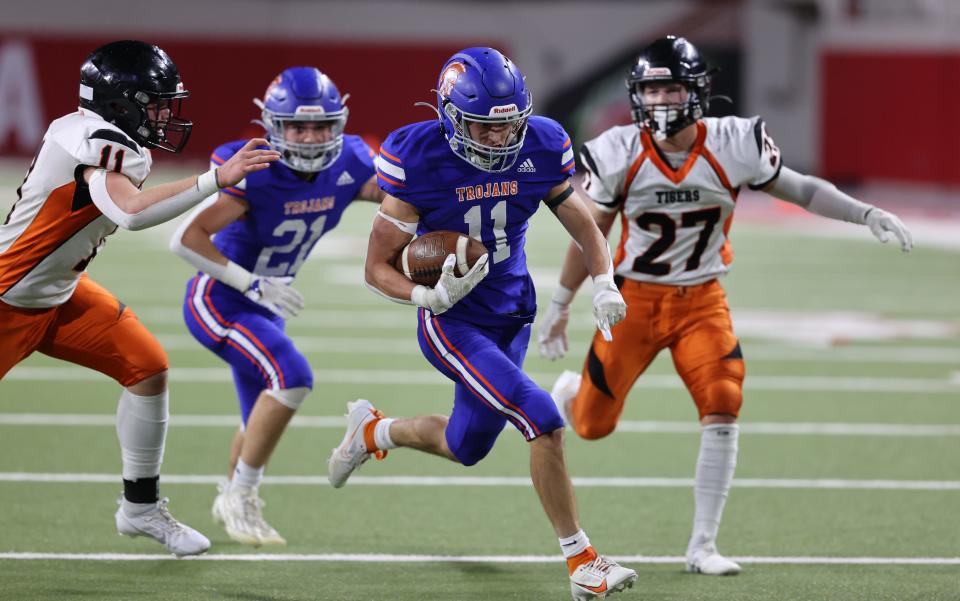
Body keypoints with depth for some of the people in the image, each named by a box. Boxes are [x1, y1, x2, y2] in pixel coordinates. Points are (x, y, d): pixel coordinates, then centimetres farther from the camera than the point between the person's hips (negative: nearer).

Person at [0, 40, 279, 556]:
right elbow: (132, 212, -44)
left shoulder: (109, 141, 1)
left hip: (60, 295, 9)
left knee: (148, 369, 3)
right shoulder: (98, 142, -27)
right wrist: (218, 178, -43)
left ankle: (140, 507, 15)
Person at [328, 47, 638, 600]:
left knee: (466, 447, 21)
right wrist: (429, 296, -32)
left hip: (511, 318, 6)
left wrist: (605, 285, -14)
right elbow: (378, 267, -13)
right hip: (453, 325, -6)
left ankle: (372, 431, 51)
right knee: (544, 421, -21)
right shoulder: (420, 163, -21)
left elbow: (584, 227, 4)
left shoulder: (539, 150, -10)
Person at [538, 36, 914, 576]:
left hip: (702, 301, 0)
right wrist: (561, 305, 9)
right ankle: (568, 392, 45)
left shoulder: (733, 146, -13)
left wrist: (867, 214, -8)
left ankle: (703, 546, -6)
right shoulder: (619, 155, -13)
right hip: (635, 298, 0)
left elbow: (797, 188, 2)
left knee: (723, 410, -17)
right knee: (594, 425, 4)